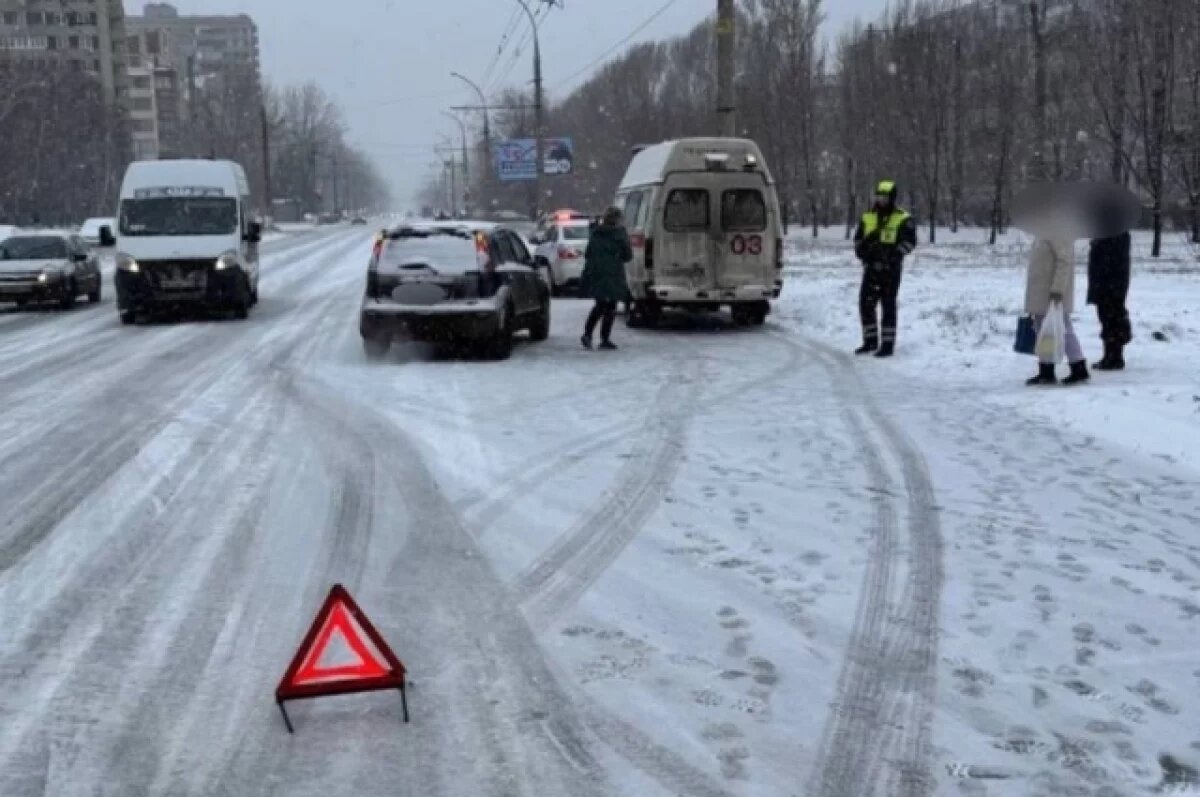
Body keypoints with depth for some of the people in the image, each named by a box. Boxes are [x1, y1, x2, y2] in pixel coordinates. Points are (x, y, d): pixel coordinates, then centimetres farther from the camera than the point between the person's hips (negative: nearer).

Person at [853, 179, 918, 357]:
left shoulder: (903, 219, -3)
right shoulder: (868, 217, 12)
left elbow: (909, 241, -9)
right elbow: (858, 238, 18)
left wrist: (893, 255, -19)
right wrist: (863, 252, 0)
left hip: (891, 268, -5)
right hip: (871, 267, 5)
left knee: (888, 305, -3)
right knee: (866, 303, 6)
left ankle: (888, 344, 2)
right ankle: (870, 341, 18)